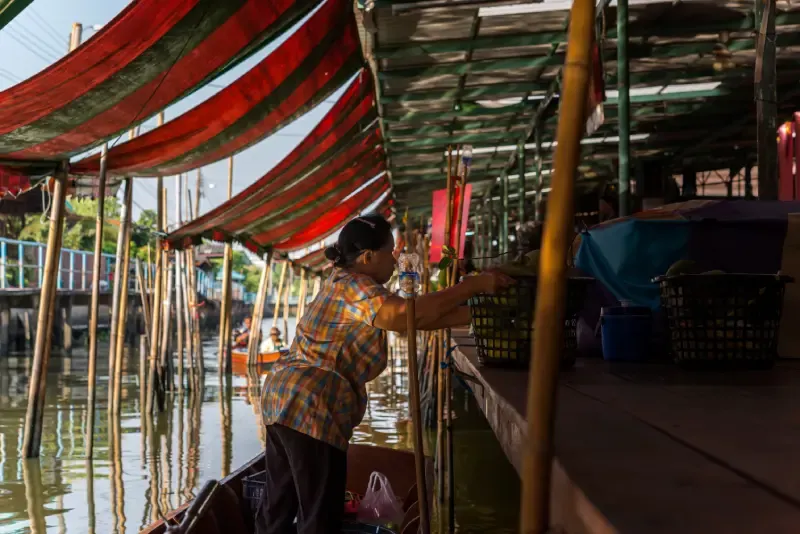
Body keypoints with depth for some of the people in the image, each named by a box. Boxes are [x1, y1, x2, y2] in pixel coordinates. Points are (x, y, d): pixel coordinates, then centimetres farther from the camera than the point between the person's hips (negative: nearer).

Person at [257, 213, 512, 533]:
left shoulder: (347, 284, 18)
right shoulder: (355, 287, -12)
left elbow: (411, 318, 14)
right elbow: (411, 314, -29)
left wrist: (476, 312, 8)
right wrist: (474, 286, -23)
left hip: (284, 396, 10)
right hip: (311, 407, -10)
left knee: (279, 505, 16)